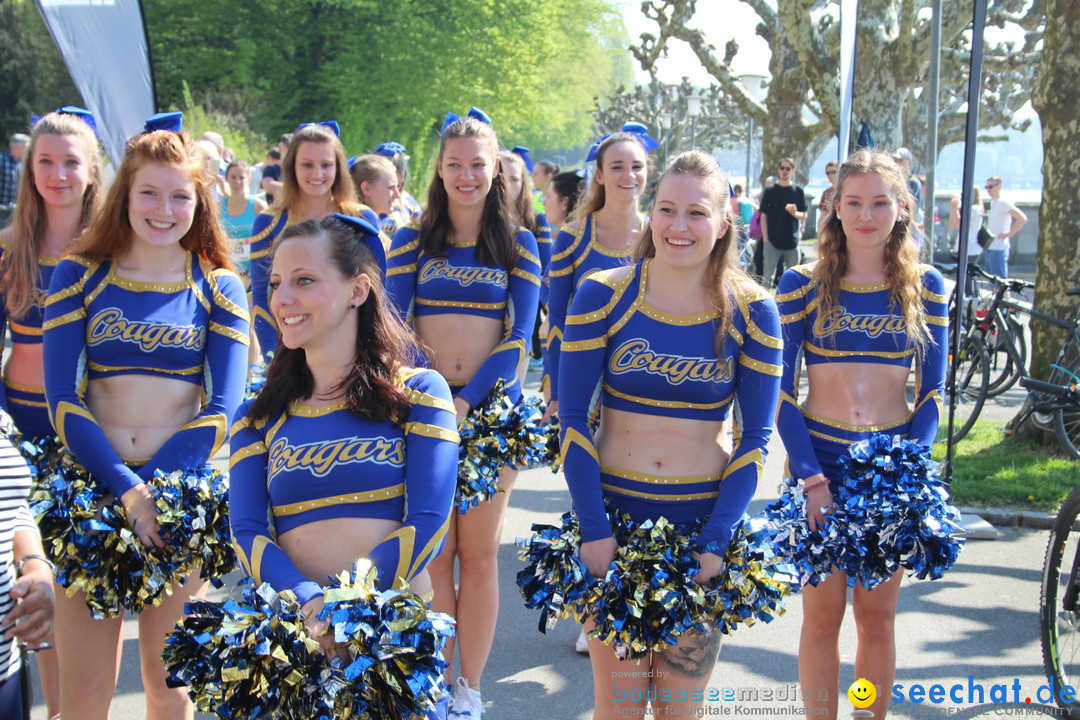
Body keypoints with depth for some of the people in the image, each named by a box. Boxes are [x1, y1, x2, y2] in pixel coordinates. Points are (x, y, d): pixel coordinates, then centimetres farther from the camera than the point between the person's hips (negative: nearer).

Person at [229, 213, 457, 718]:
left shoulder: (418, 393, 5)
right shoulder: (259, 417, 13)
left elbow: (427, 524, -4)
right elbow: (246, 532, 2)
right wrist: (308, 605, -16)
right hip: (295, 636, 2)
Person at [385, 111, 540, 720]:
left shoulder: (518, 245, 5)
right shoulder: (412, 242, 6)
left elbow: (518, 336, -3)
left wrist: (466, 401, -15)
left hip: (492, 408, 0)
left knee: (479, 552, 4)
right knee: (433, 552, 3)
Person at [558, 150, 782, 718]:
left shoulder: (752, 312, -3)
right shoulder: (602, 295, -5)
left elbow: (756, 435, -2)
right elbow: (573, 416, -4)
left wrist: (717, 541, -10)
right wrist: (593, 530, -12)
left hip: (706, 518, 1)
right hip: (614, 512, 0)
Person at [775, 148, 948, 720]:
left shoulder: (926, 286, 3)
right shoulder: (801, 285, -3)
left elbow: (932, 392, 4)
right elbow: (780, 393, -4)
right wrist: (813, 480, -13)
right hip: (819, 463, -1)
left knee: (877, 616, 10)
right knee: (823, 615, 4)